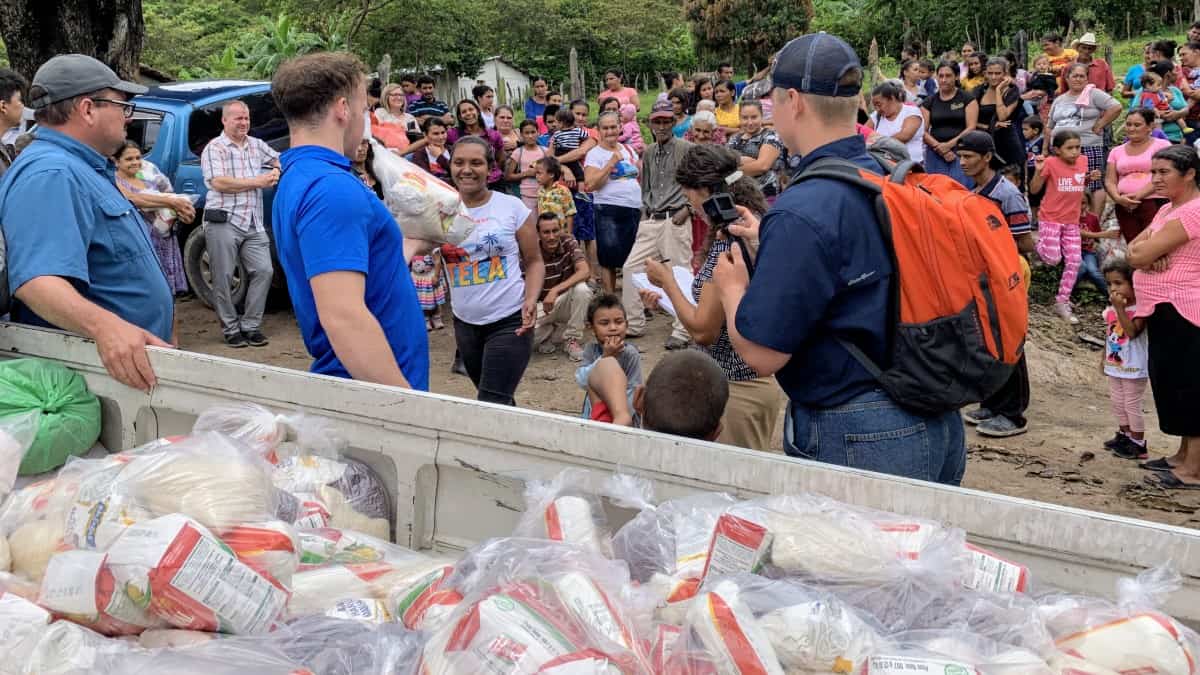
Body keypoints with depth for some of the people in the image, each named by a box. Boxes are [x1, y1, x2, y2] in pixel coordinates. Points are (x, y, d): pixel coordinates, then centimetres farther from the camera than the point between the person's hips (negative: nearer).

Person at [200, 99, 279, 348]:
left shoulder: (256, 145, 16)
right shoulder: (215, 148, -2)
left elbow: (279, 160, 30)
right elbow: (218, 183, -13)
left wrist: (276, 172, 5)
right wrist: (257, 182, -9)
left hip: (254, 224, 5)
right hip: (224, 222, -5)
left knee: (263, 271, -3)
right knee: (224, 277, -2)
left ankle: (251, 326, 7)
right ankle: (231, 329, 8)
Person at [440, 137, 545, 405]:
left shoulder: (512, 206, -5)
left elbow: (534, 261, 0)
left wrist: (530, 300, -16)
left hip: (509, 321, -4)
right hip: (465, 323, 4)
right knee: (499, 403, 19)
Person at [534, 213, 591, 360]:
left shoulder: (568, 242, -12)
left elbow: (585, 272, -25)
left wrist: (555, 290, -35)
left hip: (565, 303, 1)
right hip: (541, 305, -1)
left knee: (582, 289, -33)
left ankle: (572, 339, -12)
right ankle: (553, 331, 7)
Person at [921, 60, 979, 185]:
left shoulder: (967, 99, 5)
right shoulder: (929, 102, 12)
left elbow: (971, 128, -3)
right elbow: (923, 131, 4)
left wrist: (949, 145, -13)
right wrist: (939, 147, -11)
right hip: (936, 154, 2)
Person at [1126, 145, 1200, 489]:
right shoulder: (1168, 209, 15)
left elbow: (1141, 255, -22)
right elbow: (1133, 252, 9)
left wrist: (1145, 246, -1)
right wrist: (1147, 247, -12)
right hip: (1164, 311, 10)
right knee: (1172, 383, 16)